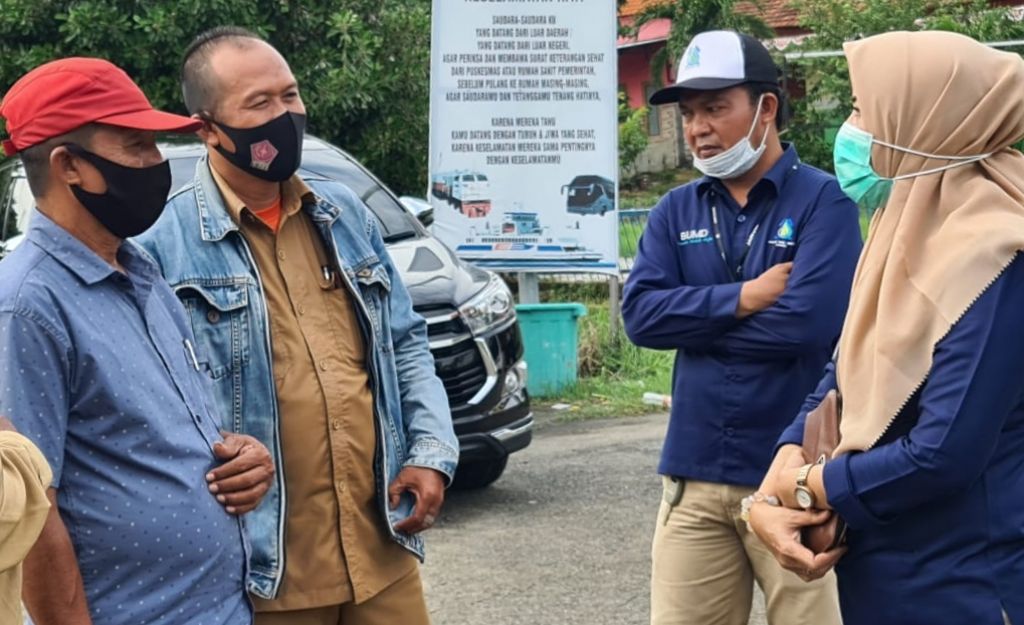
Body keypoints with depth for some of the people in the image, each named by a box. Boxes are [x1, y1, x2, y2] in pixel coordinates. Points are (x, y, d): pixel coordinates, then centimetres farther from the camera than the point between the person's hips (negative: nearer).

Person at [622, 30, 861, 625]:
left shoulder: (823, 199, -6)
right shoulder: (676, 211, 9)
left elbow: (809, 321, -19)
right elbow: (640, 312, -3)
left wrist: (693, 323, -8)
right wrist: (742, 298, -14)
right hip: (695, 474, 5)